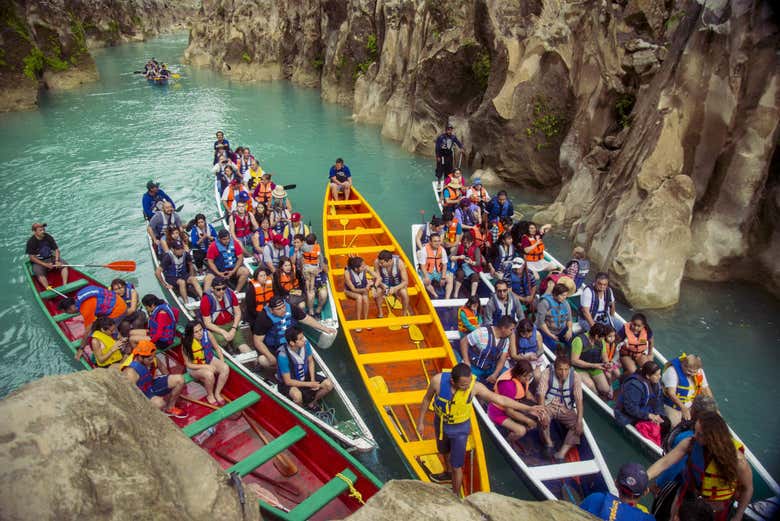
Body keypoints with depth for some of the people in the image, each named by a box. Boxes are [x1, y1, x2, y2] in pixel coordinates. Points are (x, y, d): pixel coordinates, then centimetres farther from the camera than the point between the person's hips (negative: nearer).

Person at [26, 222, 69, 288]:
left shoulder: (48, 237, -2)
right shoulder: (31, 242, -13)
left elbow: (56, 250, 2)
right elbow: (32, 257, -12)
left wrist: (57, 261, -16)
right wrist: (45, 265, -21)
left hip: (50, 258, 4)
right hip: (38, 262, -4)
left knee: (64, 265, -18)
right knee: (40, 274, -32)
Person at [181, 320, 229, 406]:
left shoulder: (207, 334, -20)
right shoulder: (186, 344, -24)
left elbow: (217, 348, -4)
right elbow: (188, 364, -17)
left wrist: (222, 362, -15)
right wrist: (205, 366, -28)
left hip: (210, 360, 3)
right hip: (195, 367, -3)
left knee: (226, 368, -24)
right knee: (209, 374, -33)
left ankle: (217, 393, -4)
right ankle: (210, 395, -1)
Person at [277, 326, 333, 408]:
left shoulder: (305, 344, -19)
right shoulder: (283, 356, -32)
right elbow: (288, 381, -24)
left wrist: (313, 380, -10)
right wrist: (309, 384, -21)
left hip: (305, 376, 5)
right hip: (290, 383, -5)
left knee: (329, 384, -10)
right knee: (297, 395, -36)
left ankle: (311, 403, 15)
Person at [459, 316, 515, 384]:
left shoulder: (506, 340, -5)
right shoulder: (483, 332, -25)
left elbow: (502, 359, -6)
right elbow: (464, 341, -18)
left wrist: (495, 375, -22)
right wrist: (466, 362, -21)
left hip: (490, 368, 6)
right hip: (474, 366, -5)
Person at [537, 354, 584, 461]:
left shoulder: (575, 376, -13)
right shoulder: (547, 373, -17)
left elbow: (579, 399, -17)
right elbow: (541, 394, -23)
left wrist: (579, 421, -26)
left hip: (566, 408, 3)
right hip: (548, 405, -2)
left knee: (578, 427, -20)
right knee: (543, 419, -32)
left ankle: (561, 453, -19)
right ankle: (549, 443, -6)